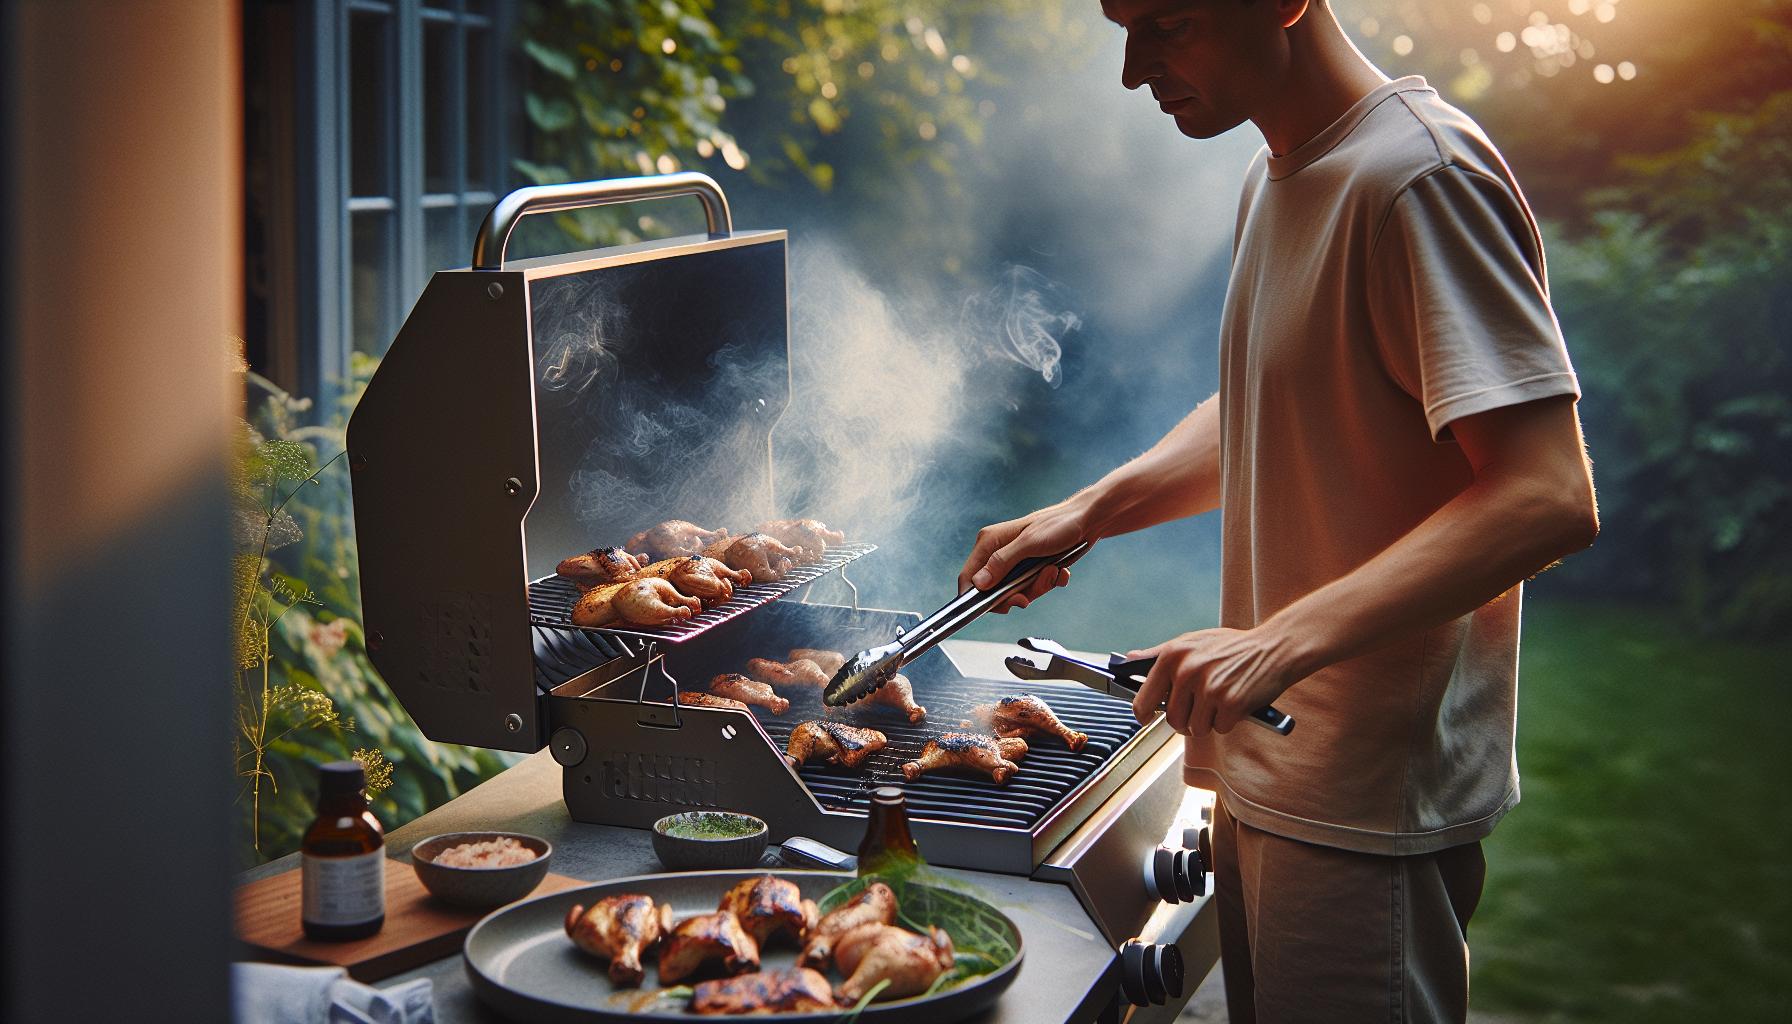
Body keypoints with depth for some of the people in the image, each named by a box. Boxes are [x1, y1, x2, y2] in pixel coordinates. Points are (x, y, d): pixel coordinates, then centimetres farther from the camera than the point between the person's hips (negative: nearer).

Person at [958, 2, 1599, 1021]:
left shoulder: (1418, 173, -19)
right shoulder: (1275, 180, 11)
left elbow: (1550, 497, -25)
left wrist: (1283, 641, -31)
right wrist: (1089, 511, 11)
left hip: (1369, 810, -9)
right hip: (1269, 770, 9)